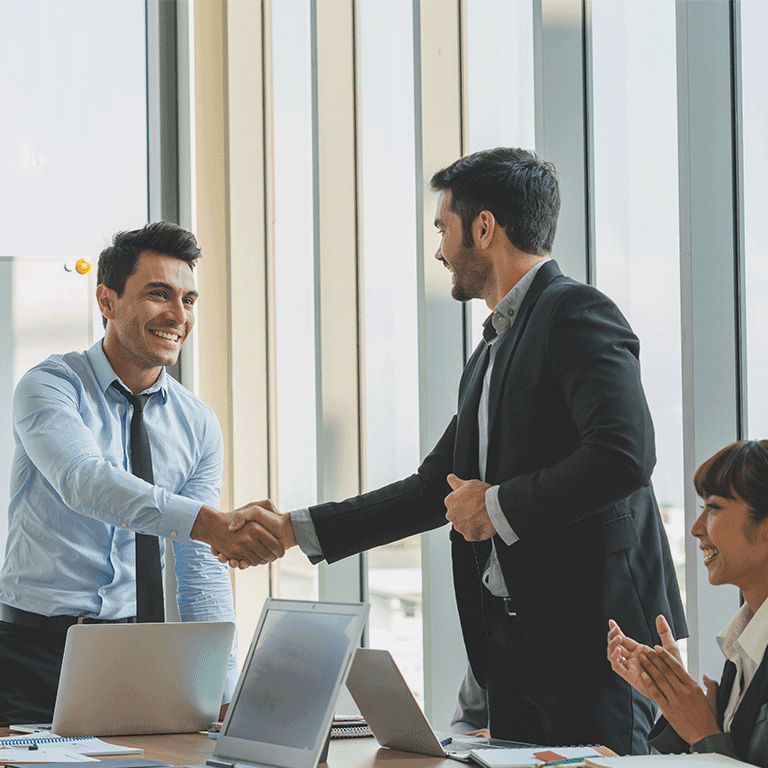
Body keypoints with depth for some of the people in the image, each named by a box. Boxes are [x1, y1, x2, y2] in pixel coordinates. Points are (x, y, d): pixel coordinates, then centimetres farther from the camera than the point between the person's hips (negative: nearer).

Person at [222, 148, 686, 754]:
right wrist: (296, 530, 24)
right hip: (510, 639, 9)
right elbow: (437, 489, 27)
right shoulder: (492, 351, 22)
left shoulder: (578, 313, -8)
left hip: (589, 635, -9)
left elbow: (625, 454, -23)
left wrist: (500, 506, -12)